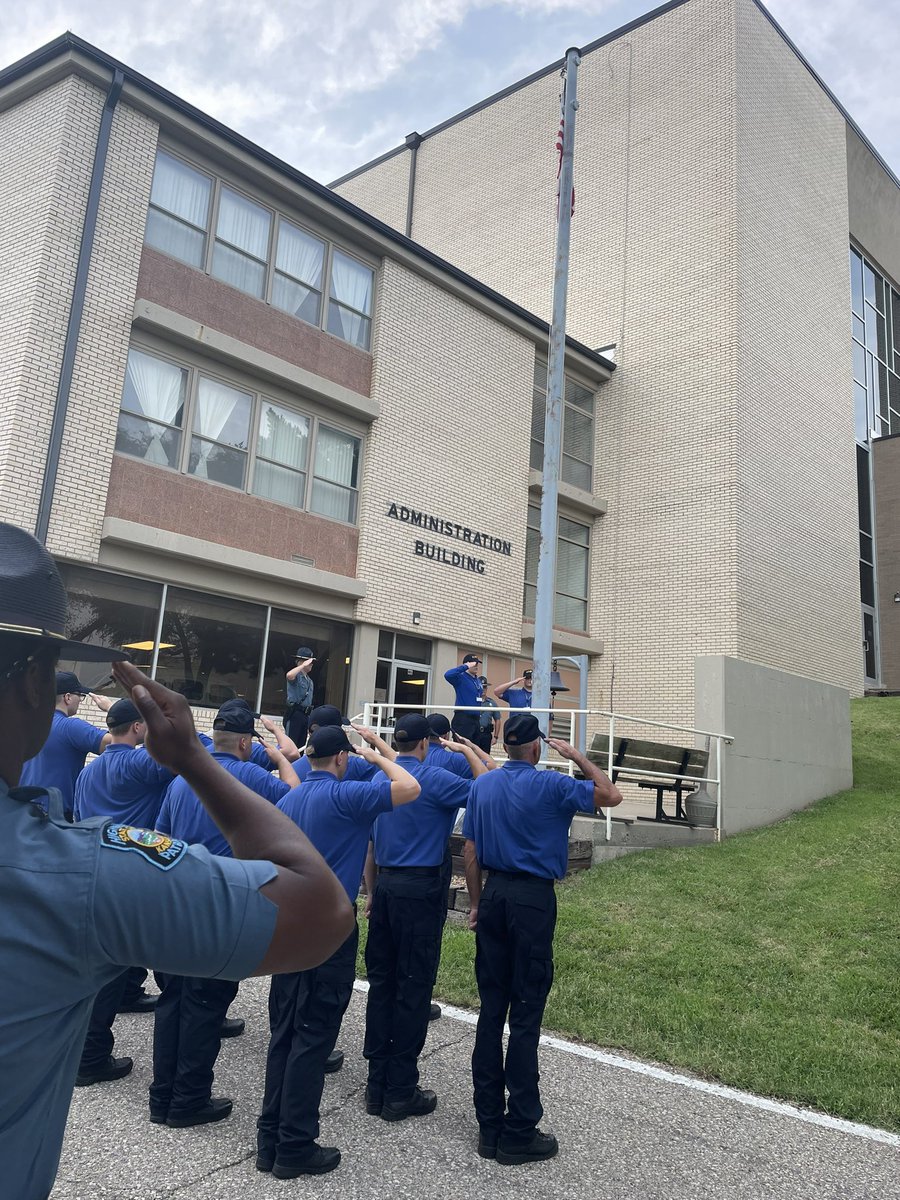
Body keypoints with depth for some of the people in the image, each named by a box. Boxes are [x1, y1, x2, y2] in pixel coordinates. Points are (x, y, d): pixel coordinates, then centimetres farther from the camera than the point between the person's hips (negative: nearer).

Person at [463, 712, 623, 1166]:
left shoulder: (482, 785, 5)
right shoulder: (551, 785, -10)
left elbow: (470, 851, 8)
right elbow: (612, 795, -3)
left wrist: (476, 904, 16)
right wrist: (578, 757, 4)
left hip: (494, 894, 5)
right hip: (533, 898, -5)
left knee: (491, 1008, 11)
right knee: (525, 1013, 1)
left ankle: (489, 1124, 20)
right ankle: (518, 1133, 10)